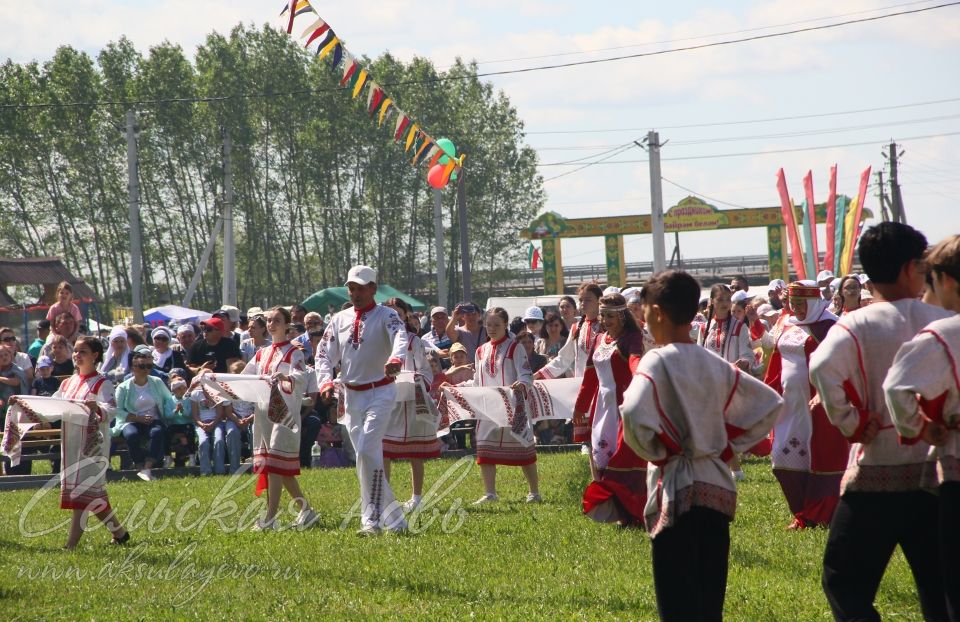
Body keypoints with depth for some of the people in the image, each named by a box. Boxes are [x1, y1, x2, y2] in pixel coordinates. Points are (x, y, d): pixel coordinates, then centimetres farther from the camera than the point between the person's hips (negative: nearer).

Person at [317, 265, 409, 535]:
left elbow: (400, 338, -28)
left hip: (380, 393, -6)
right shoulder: (340, 320, 10)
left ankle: (372, 519, -18)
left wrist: (395, 360, -50)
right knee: (365, 456, 8)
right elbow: (324, 354, 8)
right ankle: (394, 518, 17)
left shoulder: (387, 316, -7)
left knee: (368, 451, -20)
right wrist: (326, 381, -12)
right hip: (351, 396, 6)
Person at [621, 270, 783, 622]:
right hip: (717, 485, 6)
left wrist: (656, 452, -9)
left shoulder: (658, 361, -9)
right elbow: (771, 404, 14)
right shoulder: (715, 364, 9)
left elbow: (633, 414, -27)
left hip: (676, 490, -6)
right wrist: (729, 446, 13)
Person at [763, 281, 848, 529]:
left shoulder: (828, 327, -8)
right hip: (790, 404, 7)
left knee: (820, 460, -3)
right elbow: (777, 367, 19)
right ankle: (803, 515, 15)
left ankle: (821, 516, 4)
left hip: (819, 405, -7)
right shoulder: (789, 327, 14)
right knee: (786, 461, 6)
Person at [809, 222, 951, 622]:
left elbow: (822, 368, -26)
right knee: (939, 589, 13)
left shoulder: (854, 327, -9)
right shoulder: (944, 322, 0)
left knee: (844, 583, 6)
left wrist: (854, 424, -14)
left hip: (875, 474, -3)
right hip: (935, 469, 3)